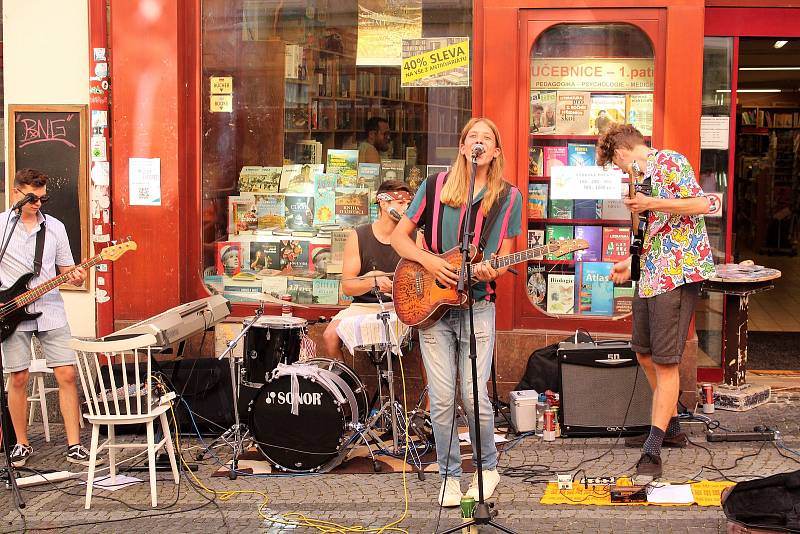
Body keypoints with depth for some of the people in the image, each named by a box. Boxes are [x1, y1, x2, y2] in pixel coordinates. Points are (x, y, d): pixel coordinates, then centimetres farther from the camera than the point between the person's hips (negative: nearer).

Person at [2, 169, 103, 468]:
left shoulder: (55, 227, 8)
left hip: (51, 311, 2)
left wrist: (75, 276, -11)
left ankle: (74, 445, 1)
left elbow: (66, 269, 12)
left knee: (67, 374, -4)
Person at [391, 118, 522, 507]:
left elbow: (504, 257, 6)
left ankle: (488, 468, 20)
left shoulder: (508, 197, 4)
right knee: (441, 399, -1)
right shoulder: (435, 186, 4)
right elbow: (399, 236, 7)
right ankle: (449, 476, 16)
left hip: (477, 305, 0)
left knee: (474, 396, -5)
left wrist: (490, 271, -17)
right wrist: (428, 260, -10)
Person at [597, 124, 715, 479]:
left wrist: (651, 204, -21)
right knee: (644, 353, 16)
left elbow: (701, 204, -19)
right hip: (650, 275, 10)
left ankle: (652, 451, -7)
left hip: (677, 273, -10)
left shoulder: (670, 162, -7)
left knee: (665, 361, -9)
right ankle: (670, 428, 31)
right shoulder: (642, 175, 20)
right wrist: (631, 263, 23)